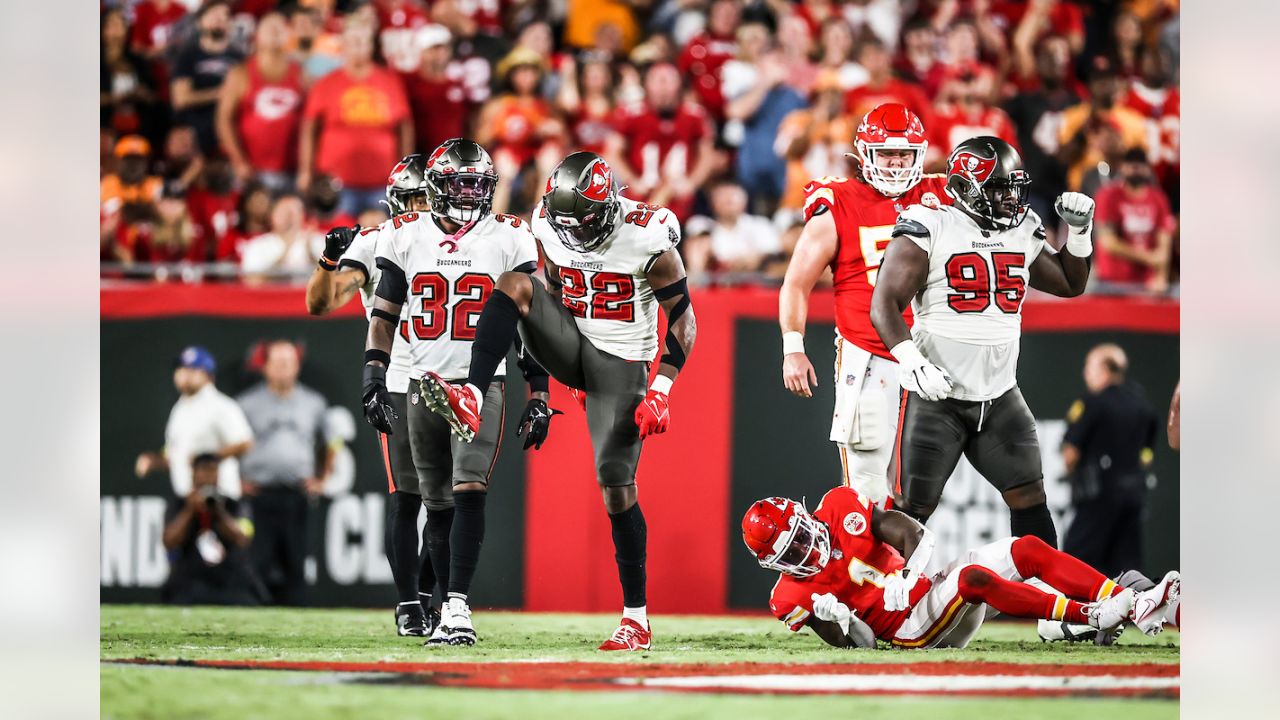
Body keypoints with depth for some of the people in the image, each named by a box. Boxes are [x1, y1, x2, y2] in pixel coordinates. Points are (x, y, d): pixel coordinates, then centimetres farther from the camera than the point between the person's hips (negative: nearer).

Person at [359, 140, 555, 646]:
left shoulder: (509, 240, 1)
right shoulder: (404, 237, 4)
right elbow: (384, 317, 8)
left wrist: (538, 397, 0)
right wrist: (374, 382, -1)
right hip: (424, 388, 2)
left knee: (469, 493, -17)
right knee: (438, 504, 7)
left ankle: (457, 606, -20)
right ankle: (448, 615, 15)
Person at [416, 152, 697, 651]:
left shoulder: (649, 240, -20)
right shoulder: (550, 227, -5)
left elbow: (683, 319, -12)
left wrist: (660, 392, -19)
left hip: (623, 363, -5)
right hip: (573, 346, 5)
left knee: (616, 486, -10)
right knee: (514, 285, -19)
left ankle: (637, 618, -1)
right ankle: (471, 402, -31)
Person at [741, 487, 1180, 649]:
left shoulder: (838, 507, 3)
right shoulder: (794, 596, -3)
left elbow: (913, 535, -7)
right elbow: (860, 645, -6)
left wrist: (905, 580, -25)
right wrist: (834, 619, -27)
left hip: (927, 588, 6)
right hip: (911, 631, -6)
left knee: (1027, 549, -9)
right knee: (974, 578, -32)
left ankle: (1132, 607, -18)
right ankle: (1091, 616, -36)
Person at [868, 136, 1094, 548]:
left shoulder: (1021, 235, 9)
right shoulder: (928, 232, -9)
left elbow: (1071, 284, 24)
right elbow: (885, 305, -13)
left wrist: (1079, 232, 9)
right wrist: (910, 360, -25)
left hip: (1000, 397, 6)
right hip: (937, 395, -6)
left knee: (1030, 498, 6)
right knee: (910, 508, -4)